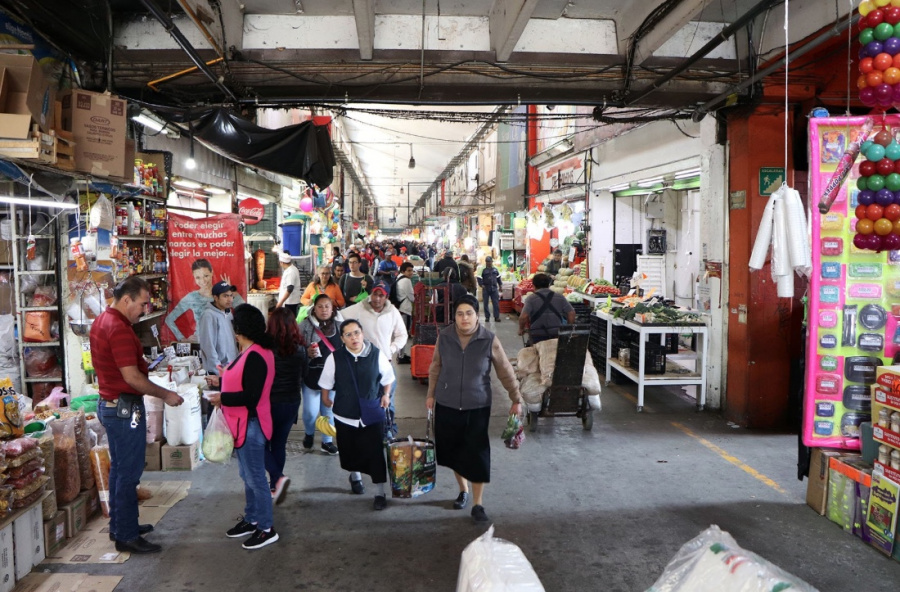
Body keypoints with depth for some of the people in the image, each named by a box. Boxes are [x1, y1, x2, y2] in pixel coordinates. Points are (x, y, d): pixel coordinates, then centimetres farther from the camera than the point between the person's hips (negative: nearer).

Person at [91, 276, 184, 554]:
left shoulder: (102, 321, 10)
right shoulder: (119, 329, -23)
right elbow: (132, 377, -25)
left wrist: (141, 361, 17)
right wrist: (165, 394, -15)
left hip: (110, 403, 11)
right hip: (125, 408, -11)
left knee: (119, 468, 19)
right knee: (129, 473, -2)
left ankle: (120, 525, 31)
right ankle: (126, 537, 7)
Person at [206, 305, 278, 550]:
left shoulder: (255, 356, -24)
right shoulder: (253, 352, 7)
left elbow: (251, 396, -27)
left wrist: (222, 398, -18)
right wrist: (223, 380, 18)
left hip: (251, 425, -10)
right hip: (244, 424, 10)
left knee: (255, 477, 0)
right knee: (248, 476, 20)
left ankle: (267, 529, 12)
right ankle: (251, 519, 34)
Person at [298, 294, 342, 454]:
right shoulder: (305, 325, -7)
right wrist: (307, 352, -22)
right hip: (312, 375, -2)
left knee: (329, 410, 12)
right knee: (310, 411, 2)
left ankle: (327, 441, 29)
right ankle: (309, 434, 34)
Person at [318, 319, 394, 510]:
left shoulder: (377, 354, -9)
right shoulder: (335, 358, -10)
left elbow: (387, 377, 8)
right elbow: (326, 383, 6)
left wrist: (386, 395, 5)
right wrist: (326, 399, 12)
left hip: (372, 414, -1)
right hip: (345, 415, 1)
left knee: (375, 453, -2)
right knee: (350, 451, 16)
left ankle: (380, 493, 14)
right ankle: (355, 476, 48)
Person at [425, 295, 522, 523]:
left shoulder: (489, 340, -12)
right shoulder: (444, 337, -7)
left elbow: (505, 371, -3)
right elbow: (435, 368, 7)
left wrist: (516, 400, -1)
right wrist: (431, 394, 12)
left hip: (477, 406, -2)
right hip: (447, 404, 2)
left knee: (477, 454, -1)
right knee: (453, 450, 13)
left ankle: (478, 504, 14)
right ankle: (463, 490, 37)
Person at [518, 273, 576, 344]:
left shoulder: (531, 299, -4)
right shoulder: (560, 297, 7)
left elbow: (523, 317, -15)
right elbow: (571, 313, 4)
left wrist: (521, 329, 2)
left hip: (538, 336, -3)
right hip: (556, 335, 3)